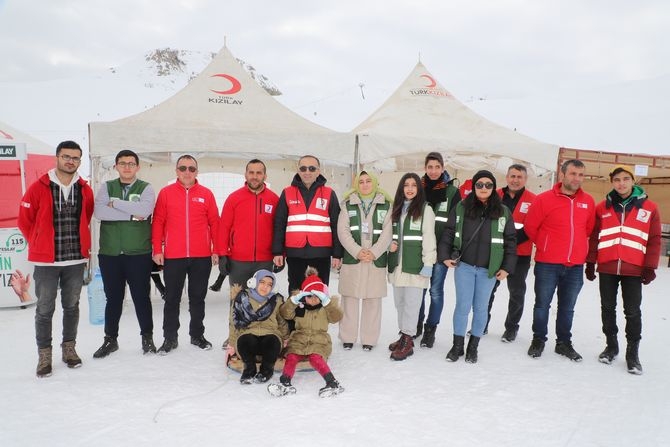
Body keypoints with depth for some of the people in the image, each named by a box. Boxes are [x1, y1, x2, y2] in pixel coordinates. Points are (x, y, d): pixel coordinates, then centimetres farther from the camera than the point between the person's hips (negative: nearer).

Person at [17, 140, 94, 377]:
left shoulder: (85, 190, 3)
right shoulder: (38, 188, -6)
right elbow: (25, 220, 2)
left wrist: (81, 243, 11)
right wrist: (39, 245, 5)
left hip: (76, 260, 3)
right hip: (46, 261, -3)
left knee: (72, 306, 13)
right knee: (45, 309, 5)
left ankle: (69, 348, 28)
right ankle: (44, 354, 18)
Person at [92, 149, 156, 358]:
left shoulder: (146, 188, 2)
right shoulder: (107, 187, 8)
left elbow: (145, 210, -18)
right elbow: (99, 212, -10)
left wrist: (115, 203, -11)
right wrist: (131, 215, -16)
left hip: (139, 253, -2)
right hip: (110, 254, 2)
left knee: (141, 296, 7)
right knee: (113, 298, 12)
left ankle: (147, 337, 22)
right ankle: (110, 339, 28)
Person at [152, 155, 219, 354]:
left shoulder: (206, 194, 3)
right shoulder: (166, 193, 2)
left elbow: (214, 223, 4)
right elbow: (158, 222, 1)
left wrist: (215, 250, 1)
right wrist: (157, 250, -4)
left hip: (202, 257, 1)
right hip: (172, 257, -1)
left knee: (198, 298, 12)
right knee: (172, 299, 9)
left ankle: (197, 335, 25)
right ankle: (170, 338, 21)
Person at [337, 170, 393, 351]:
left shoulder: (386, 205, 7)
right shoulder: (348, 204, 8)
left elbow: (387, 233, -1)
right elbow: (343, 231, -1)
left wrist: (374, 252, -13)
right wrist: (357, 251, -13)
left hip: (376, 260, 0)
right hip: (352, 258, 0)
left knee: (373, 300, 4)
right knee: (350, 299, 4)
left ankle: (369, 338, 14)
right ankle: (348, 337, 16)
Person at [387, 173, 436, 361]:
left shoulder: (425, 209, -5)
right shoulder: (396, 209, 14)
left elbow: (429, 238, -8)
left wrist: (428, 264, -13)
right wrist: (390, 244, 0)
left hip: (415, 264, -6)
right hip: (397, 263, 6)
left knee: (411, 302, -4)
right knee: (399, 301, 12)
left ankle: (408, 341, 4)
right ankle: (403, 335, 24)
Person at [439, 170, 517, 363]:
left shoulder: (503, 212, 1)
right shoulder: (461, 208, 0)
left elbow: (510, 241, 3)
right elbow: (448, 233, 5)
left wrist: (507, 267, -2)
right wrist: (445, 256, -3)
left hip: (489, 269, 1)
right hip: (464, 266, 0)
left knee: (480, 308, 9)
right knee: (463, 306, 2)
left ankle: (473, 346, 24)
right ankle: (457, 345, 18)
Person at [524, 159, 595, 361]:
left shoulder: (588, 201, 2)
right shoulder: (544, 199, -10)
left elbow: (589, 229, 17)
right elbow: (530, 227, -1)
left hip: (575, 266, 3)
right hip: (547, 264, -3)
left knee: (567, 307, 14)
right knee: (542, 304, 8)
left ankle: (564, 342, 29)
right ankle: (538, 339, 24)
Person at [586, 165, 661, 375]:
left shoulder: (649, 208, 1)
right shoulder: (602, 207, 4)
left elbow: (654, 240, 0)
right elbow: (594, 237, 5)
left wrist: (650, 267, -4)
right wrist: (590, 263, 3)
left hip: (634, 270, -1)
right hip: (606, 269, 2)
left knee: (633, 311, 4)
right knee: (608, 308, 11)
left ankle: (632, 353, 16)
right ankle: (611, 345, 27)